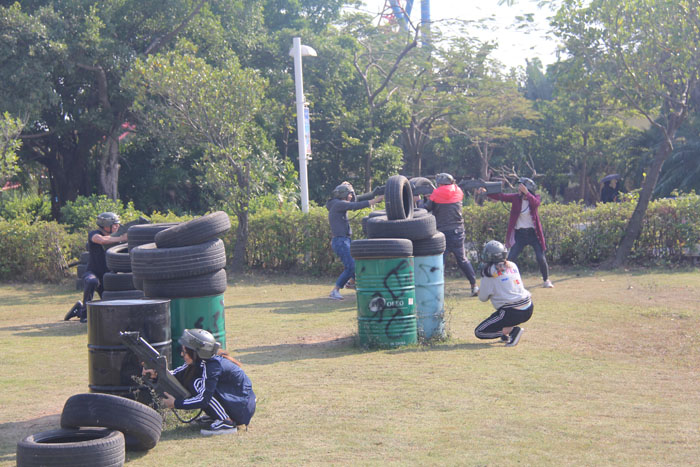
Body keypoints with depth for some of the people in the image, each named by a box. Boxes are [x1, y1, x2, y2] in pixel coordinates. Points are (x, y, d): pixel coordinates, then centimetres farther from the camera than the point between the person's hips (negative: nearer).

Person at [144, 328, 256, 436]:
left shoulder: (213, 366, -24)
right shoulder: (201, 360, 0)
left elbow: (203, 400, -26)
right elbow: (180, 373, 11)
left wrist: (175, 404, -19)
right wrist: (157, 373, -4)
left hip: (242, 407, -9)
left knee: (198, 384, -21)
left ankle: (227, 422, -18)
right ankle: (216, 416, 10)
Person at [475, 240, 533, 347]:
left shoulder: (489, 271, -7)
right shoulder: (512, 265, 11)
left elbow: (483, 298, 2)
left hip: (511, 313, -7)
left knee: (479, 332, 5)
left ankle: (512, 330, -10)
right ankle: (507, 330, 19)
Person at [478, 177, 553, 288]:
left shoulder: (536, 198, -5)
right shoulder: (516, 198, -2)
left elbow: (535, 203, -28)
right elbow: (500, 196, -13)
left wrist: (526, 192, -40)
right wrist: (486, 192, -27)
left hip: (533, 233, -1)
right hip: (520, 234, 1)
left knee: (541, 258, -3)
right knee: (510, 259, -8)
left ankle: (546, 280, 19)